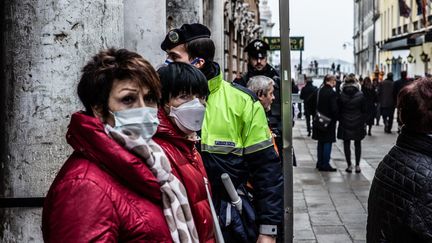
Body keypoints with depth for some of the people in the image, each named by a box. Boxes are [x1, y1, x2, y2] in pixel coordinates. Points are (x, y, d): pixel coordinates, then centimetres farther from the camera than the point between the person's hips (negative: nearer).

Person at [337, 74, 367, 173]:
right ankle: (357, 165, 10)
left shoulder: (341, 95, -7)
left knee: (346, 144, 7)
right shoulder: (360, 95, -6)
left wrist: (340, 121, 10)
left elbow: (339, 110, -2)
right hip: (358, 123, 1)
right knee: (357, 144, 11)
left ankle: (349, 165, 6)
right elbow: (364, 110, -1)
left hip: (345, 124, -1)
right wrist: (363, 122, 9)